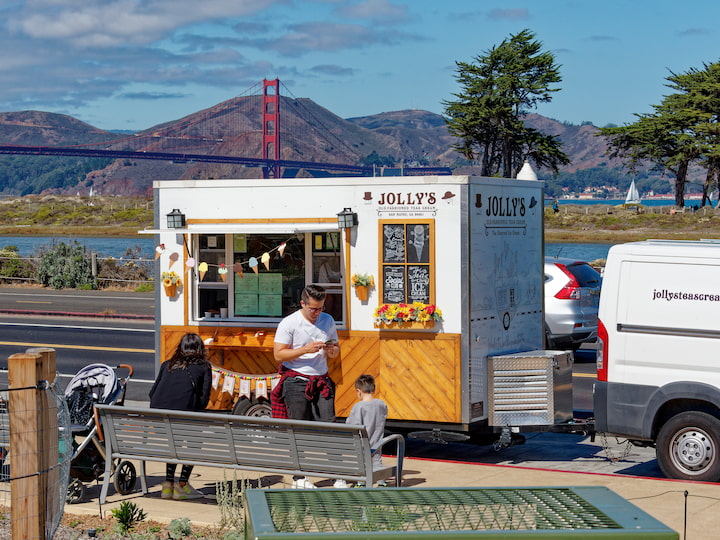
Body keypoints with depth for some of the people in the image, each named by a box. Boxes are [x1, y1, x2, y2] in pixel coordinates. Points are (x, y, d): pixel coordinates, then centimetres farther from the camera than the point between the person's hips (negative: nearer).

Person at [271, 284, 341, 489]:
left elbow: (336, 348, 19)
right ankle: (299, 478, 9)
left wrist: (332, 351, -5)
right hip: (296, 382, -4)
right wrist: (305, 349, -20)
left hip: (321, 381, 4)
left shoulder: (328, 321, 10)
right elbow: (278, 355, -11)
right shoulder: (288, 324, -6)